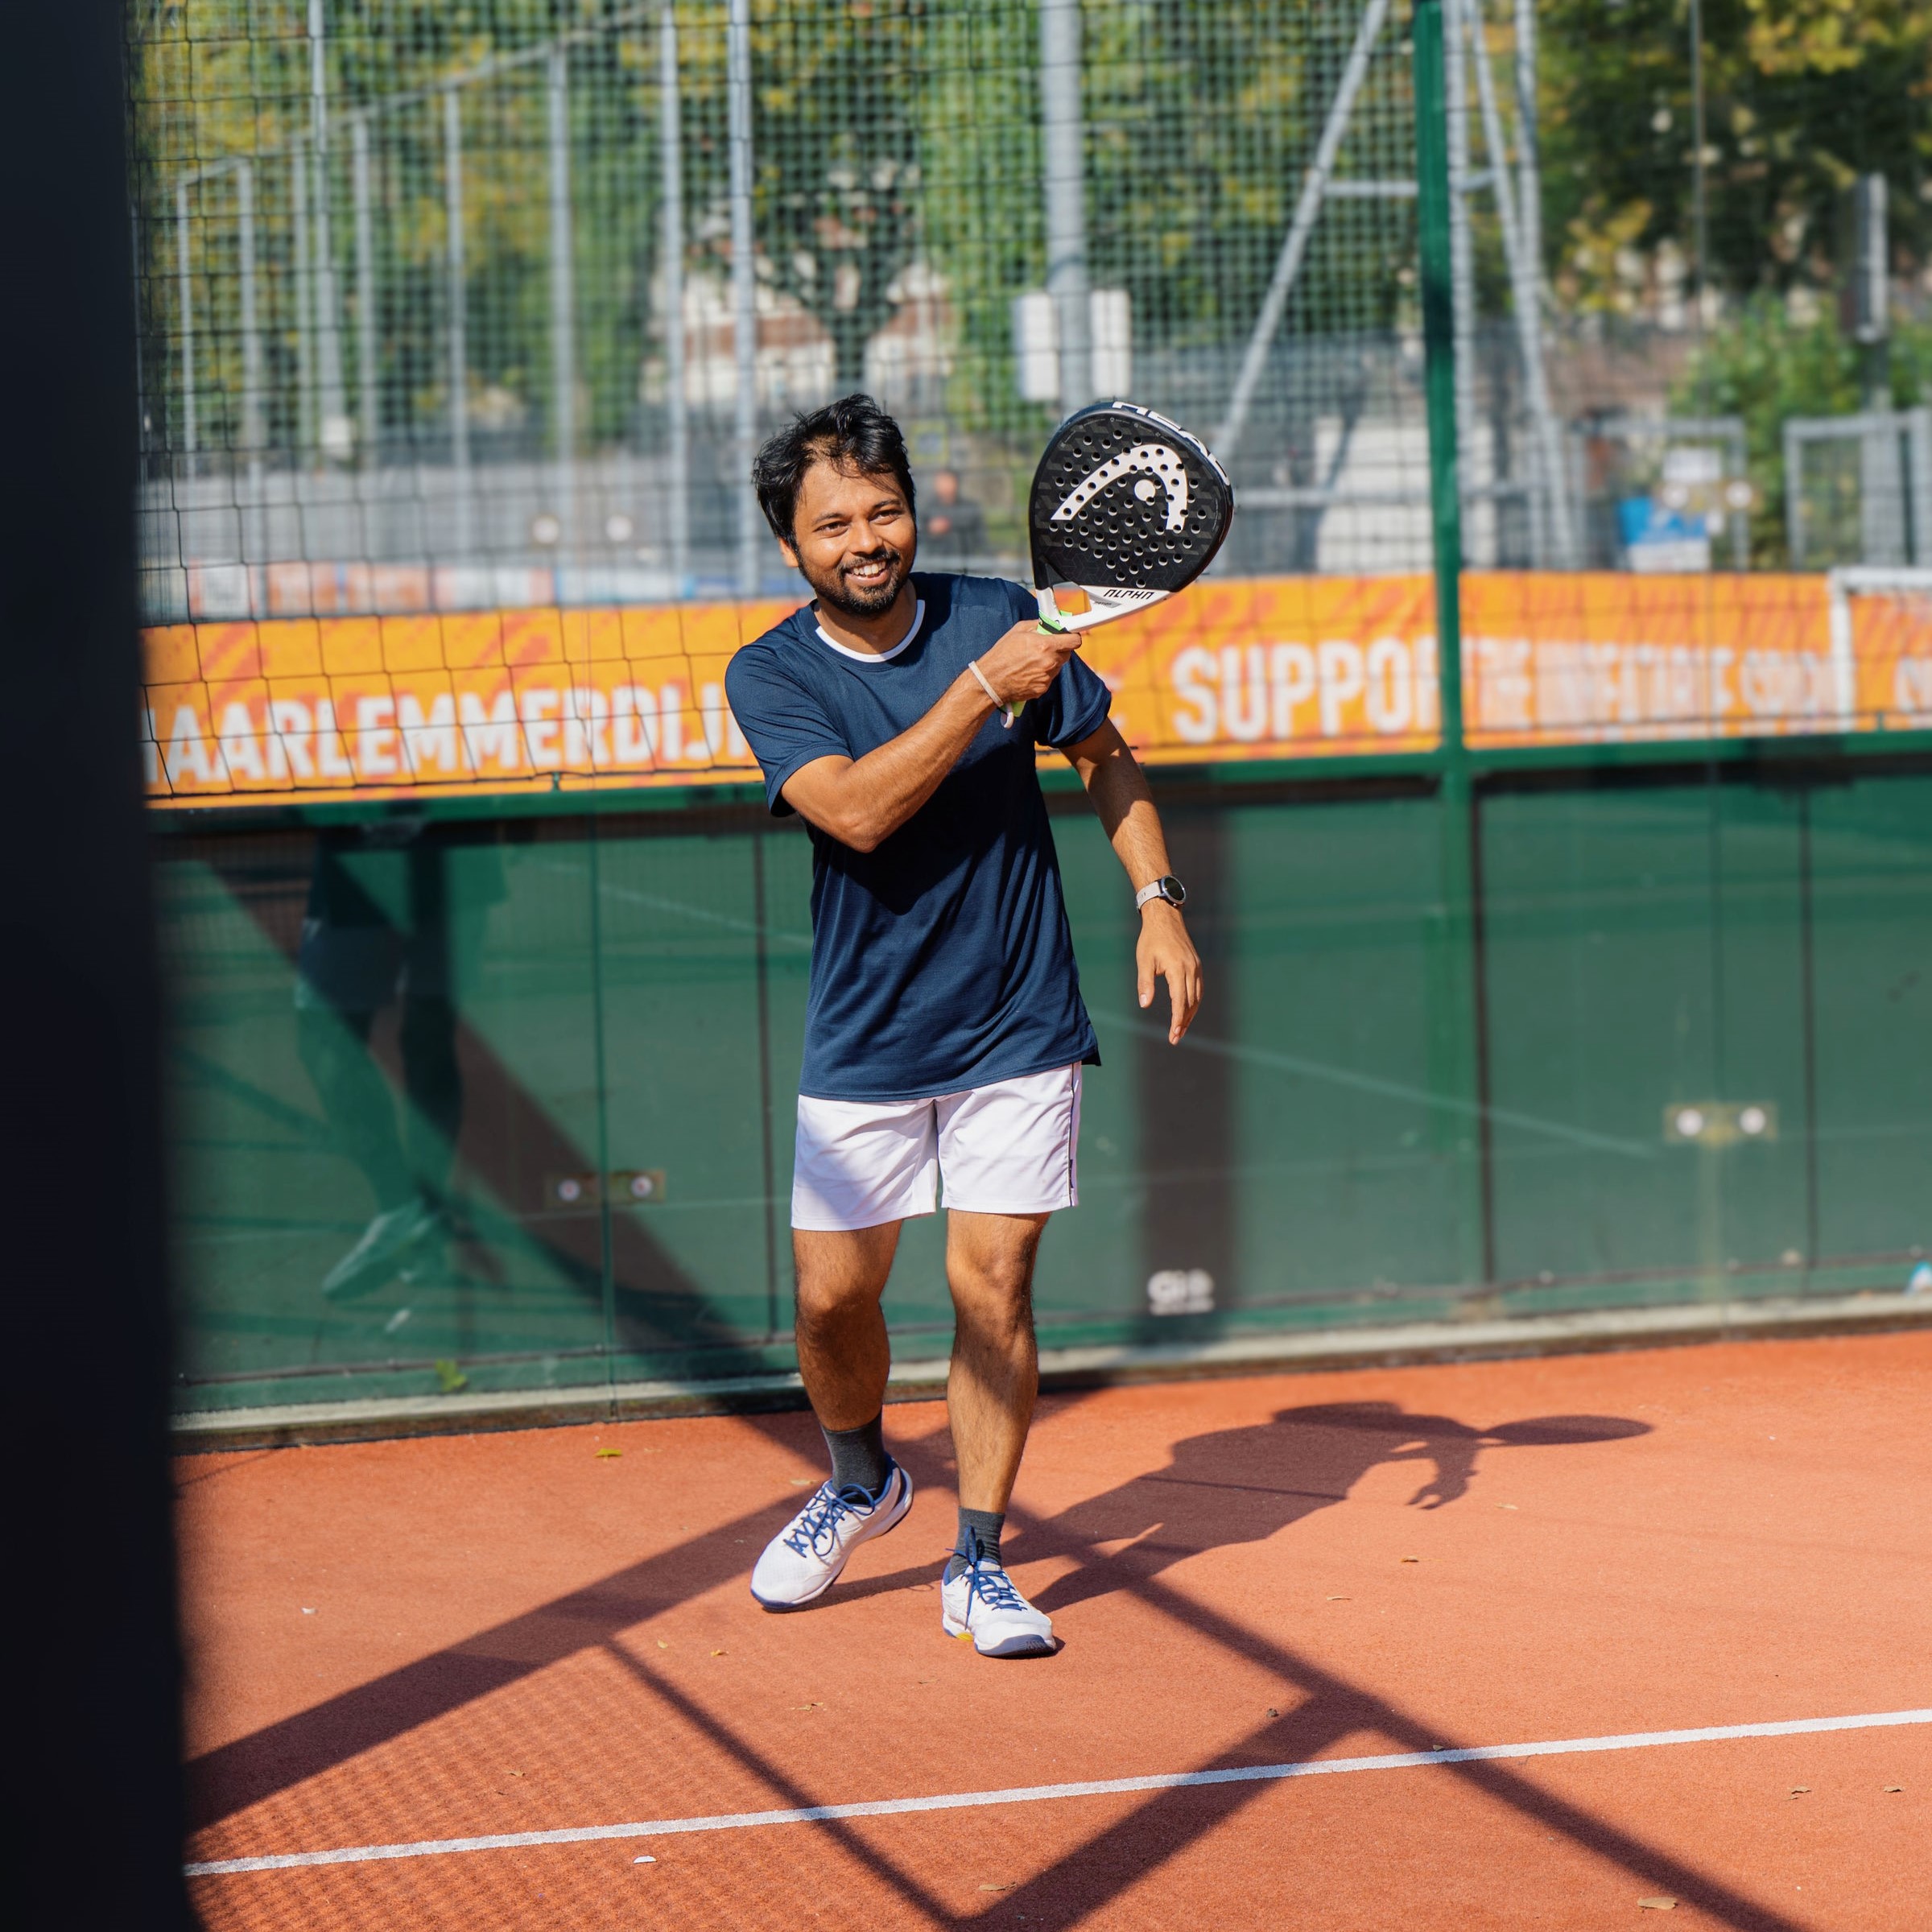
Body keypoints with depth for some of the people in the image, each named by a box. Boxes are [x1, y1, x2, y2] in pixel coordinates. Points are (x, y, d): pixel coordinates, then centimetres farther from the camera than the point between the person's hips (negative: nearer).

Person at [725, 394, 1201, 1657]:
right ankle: (860, 1482, 33)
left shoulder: (998, 616, -3)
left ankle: (978, 1562, 6)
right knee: (835, 1294, 3)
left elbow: (1107, 758, 10)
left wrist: (1158, 903, -1)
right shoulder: (771, 677, -8)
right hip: (864, 1041, 0)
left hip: (1019, 1031, 0)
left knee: (993, 1284, -4)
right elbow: (855, 809, -25)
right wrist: (983, 688, -28)